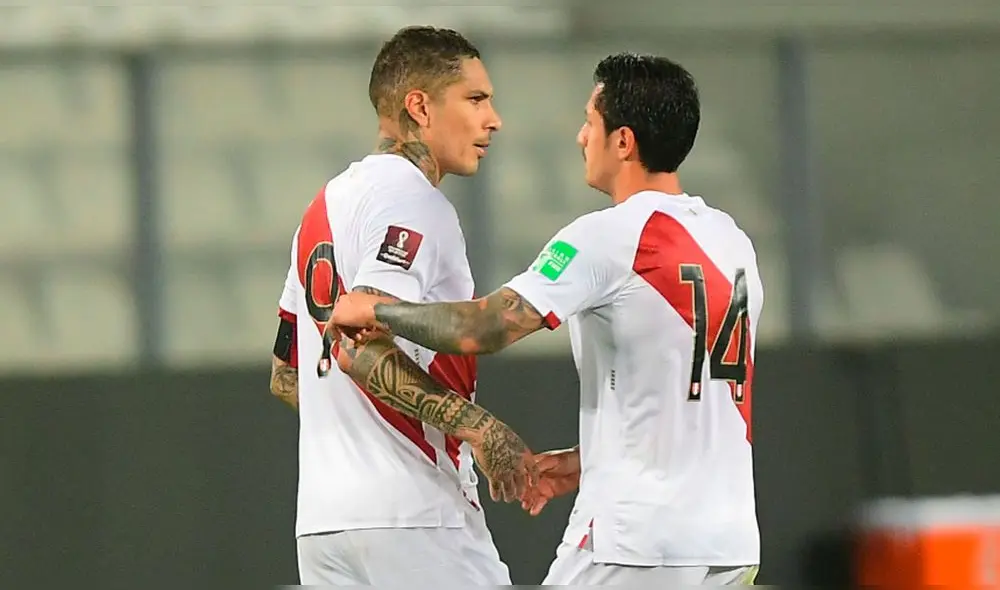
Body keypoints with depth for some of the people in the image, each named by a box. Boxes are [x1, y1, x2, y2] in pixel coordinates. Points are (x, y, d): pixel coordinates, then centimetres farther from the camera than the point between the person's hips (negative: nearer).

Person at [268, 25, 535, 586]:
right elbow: (360, 349, -22)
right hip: (413, 515, -9)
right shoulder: (413, 202, -9)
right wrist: (477, 426, -20)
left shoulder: (325, 205, 20)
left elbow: (286, 377, 24)